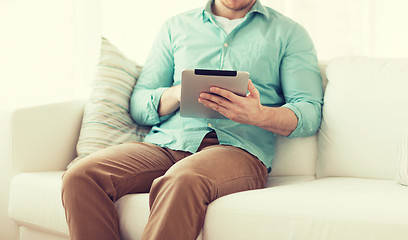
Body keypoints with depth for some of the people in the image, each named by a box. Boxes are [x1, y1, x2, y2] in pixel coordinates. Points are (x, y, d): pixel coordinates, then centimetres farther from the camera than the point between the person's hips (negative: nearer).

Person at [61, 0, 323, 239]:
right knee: (81, 176, -26)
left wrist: (260, 115, -18)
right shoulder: (176, 27, 23)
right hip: (167, 142, 4)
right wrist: (178, 93, -5)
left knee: (181, 181, -39)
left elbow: (310, 113, 4)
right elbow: (139, 105, 18)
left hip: (237, 148, -3)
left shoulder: (288, 33, 16)